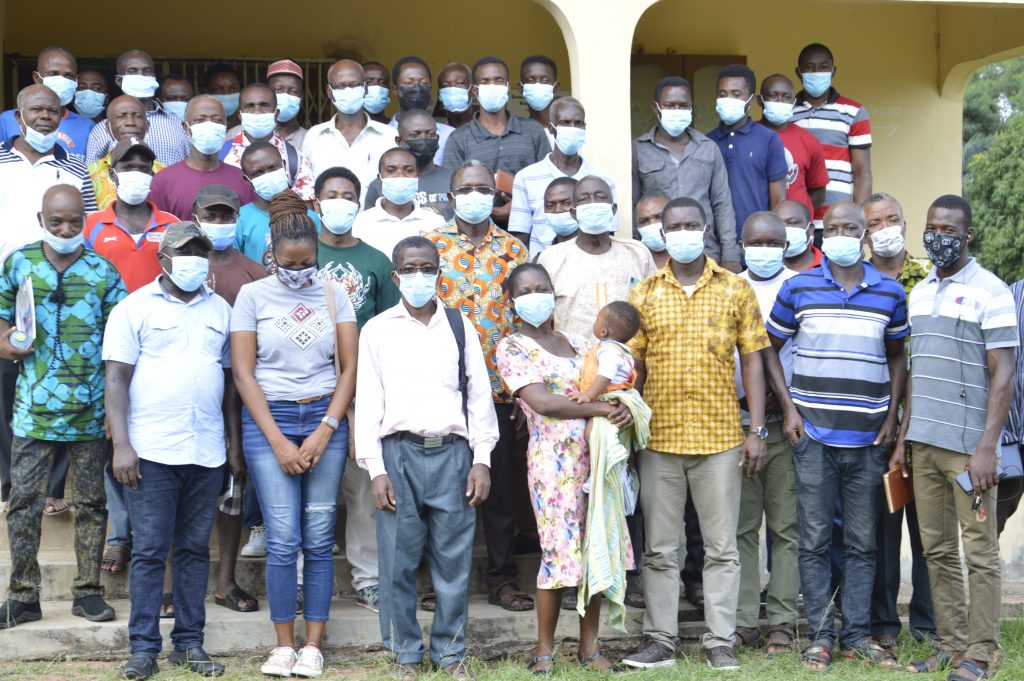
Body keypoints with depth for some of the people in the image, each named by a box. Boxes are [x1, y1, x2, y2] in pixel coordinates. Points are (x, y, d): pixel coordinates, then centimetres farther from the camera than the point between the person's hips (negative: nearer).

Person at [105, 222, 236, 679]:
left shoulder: (220, 310, 13)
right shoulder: (134, 308, 1)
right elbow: (117, 378, -3)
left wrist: (235, 440, 10)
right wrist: (121, 444, -11)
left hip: (207, 452, 4)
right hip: (152, 450, -3)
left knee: (195, 549, 8)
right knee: (149, 551, -1)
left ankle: (189, 643, 15)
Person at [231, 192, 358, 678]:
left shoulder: (333, 294, 6)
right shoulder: (252, 296, 2)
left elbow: (349, 368, 4)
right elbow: (243, 373, -1)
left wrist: (324, 433, -6)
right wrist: (279, 441, -7)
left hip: (325, 419, 2)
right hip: (269, 420, -1)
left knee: (319, 538, 1)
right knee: (283, 539, -5)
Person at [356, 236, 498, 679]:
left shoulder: (459, 326, 10)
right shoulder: (377, 331, 6)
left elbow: (479, 395, 10)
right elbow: (368, 403, 4)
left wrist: (482, 460, 2)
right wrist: (376, 469, -3)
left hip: (452, 452, 1)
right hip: (399, 454, -1)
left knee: (453, 559, 3)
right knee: (398, 562, 2)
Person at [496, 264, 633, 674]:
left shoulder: (577, 343, 17)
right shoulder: (512, 347, 0)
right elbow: (541, 401, -12)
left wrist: (622, 408, -8)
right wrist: (601, 408, -13)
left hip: (595, 453, 5)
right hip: (553, 457, -5)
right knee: (560, 550, -6)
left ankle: (589, 646, 14)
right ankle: (544, 650, 6)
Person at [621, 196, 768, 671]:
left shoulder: (736, 290, 3)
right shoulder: (643, 295, 5)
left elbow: (752, 361, 4)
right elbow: (633, 366, 6)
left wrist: (757, 430, -2)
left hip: (720, 437, -1)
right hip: (659, 437, 1)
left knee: (722, 547, 5)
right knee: (659, 548, 7)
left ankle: (719, 642, 13)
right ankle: (660, 640, 15)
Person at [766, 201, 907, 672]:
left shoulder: (891, 293, 6)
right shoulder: (798, 289, 1)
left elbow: (897, 357, 15)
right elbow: (770, 349, 8)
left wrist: (892, 417, 5)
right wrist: (788, 408, -2)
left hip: (869, 438, 2)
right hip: (813, 435, -1)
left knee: (863, 542, 8)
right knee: (815, 540, 2)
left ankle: (857, 635, 17)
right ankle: (820, 636, 11)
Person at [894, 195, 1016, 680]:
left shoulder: (991, 293, -6)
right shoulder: (920, 292, 14)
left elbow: (1002, 377, -9)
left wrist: (987, 448, -16)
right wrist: (903, 437, 15)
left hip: (968, 445, -6)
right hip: (924, 443, 6)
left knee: (980, 553, 0)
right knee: (937, 550, 10)